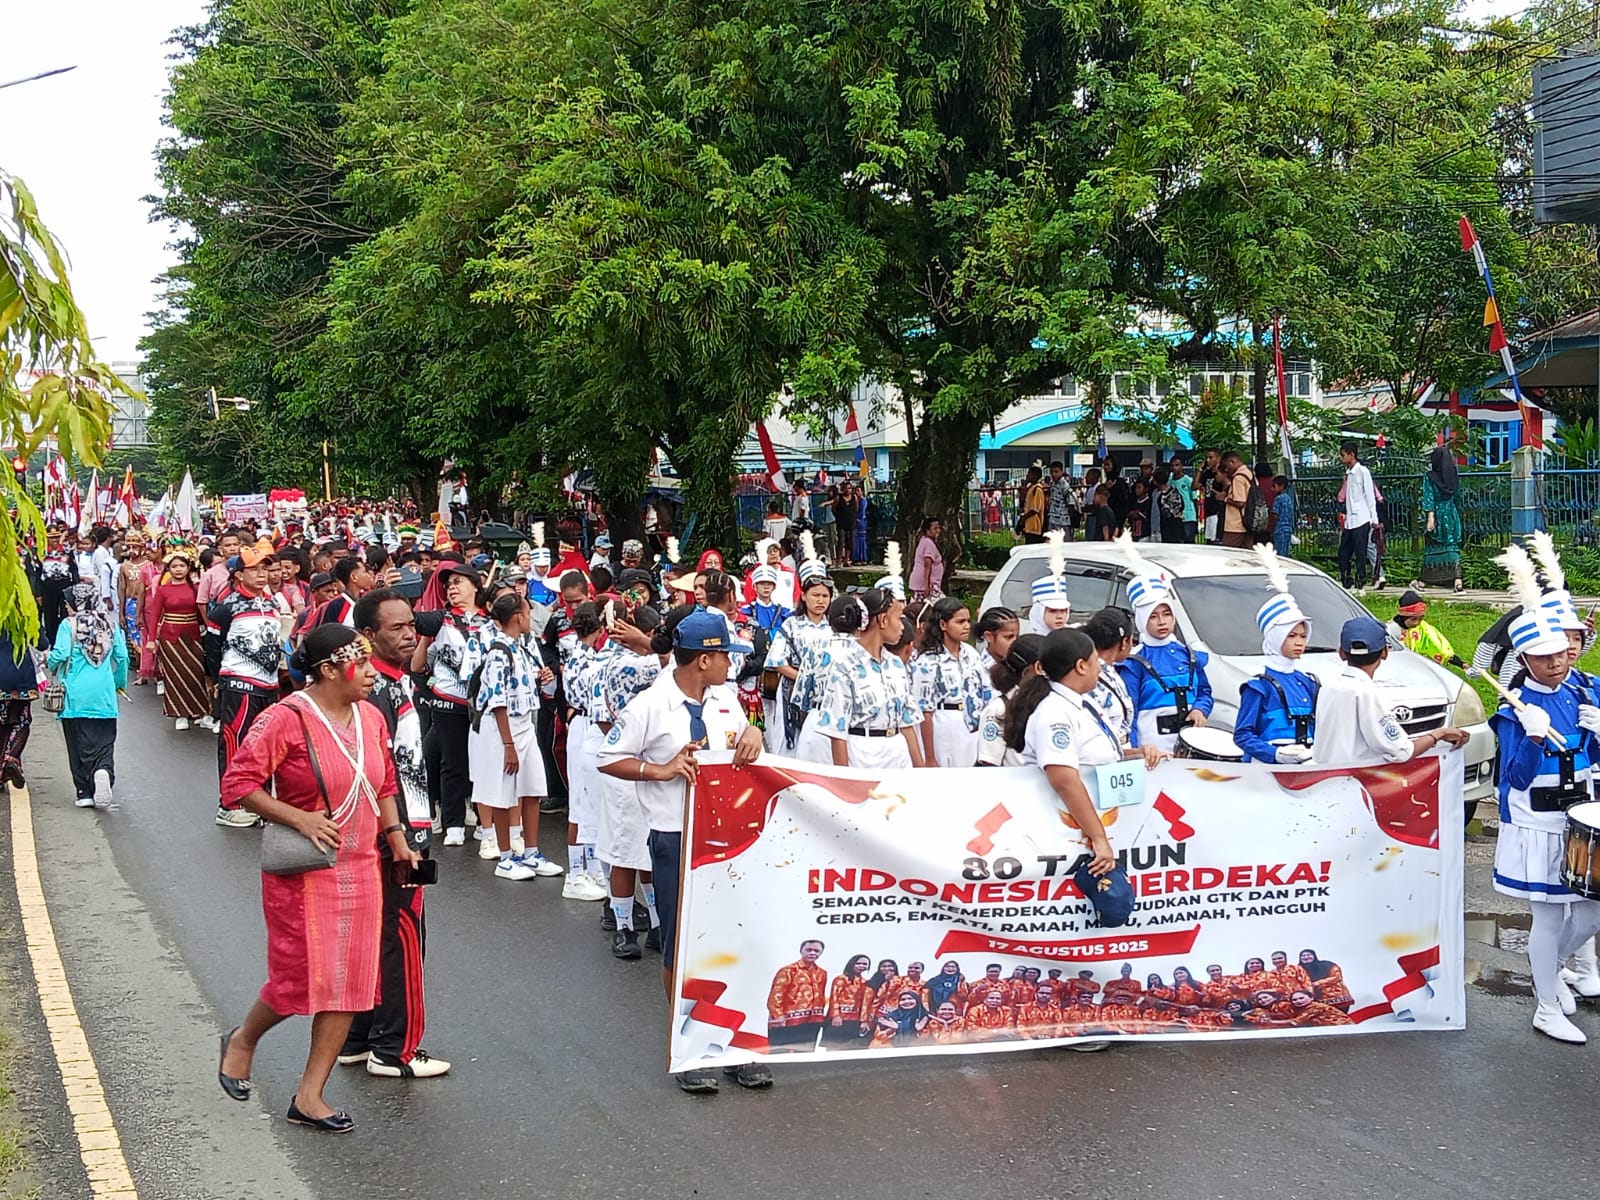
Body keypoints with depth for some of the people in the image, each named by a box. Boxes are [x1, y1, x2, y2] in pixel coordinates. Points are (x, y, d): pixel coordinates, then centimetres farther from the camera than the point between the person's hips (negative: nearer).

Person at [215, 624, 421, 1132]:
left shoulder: (370, 718, 7)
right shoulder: (288, 718, -15)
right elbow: (238, 782, -16)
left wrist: (396, 836, 8)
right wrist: (299, 819, -22)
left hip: (360, 871, 7)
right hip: (304, 875, -7)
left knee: (350, 981, 5)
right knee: (303, 976, -3)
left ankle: (310, 1096, 14)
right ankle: (243, 1040, 29)